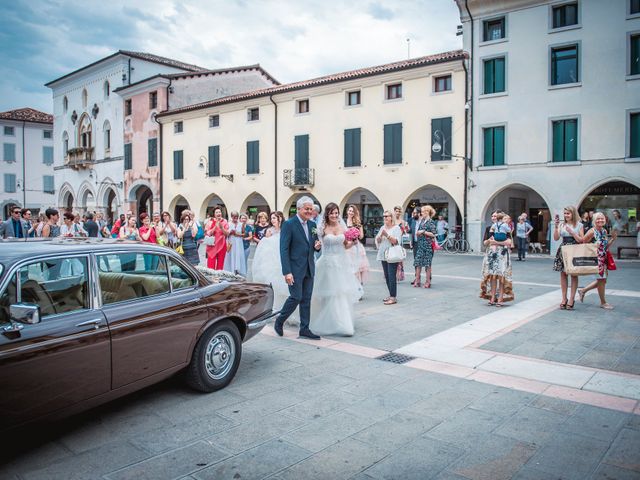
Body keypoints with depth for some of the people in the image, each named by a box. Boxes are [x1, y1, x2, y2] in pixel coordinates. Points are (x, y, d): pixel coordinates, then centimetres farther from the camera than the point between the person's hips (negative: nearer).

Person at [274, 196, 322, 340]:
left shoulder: (312, 224, 10)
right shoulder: (289, 224, -10)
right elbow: (284, 250, -14)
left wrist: (317, 246, -6)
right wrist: (287, 272, -19)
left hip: (309, 268, 7)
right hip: (295, 268, -6)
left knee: (306, 299, 9)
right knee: (296, 297, -5)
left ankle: (304, 329, 18)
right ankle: (279, 321, 17)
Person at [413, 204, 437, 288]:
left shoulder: (430, 222, -8)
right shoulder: (421, 220, 13)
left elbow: (433, 234, -13)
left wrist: (423, 232, -15)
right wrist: (417, 233, 7)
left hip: (428, 244, -7)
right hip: (420, 244, 7)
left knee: (427, 263, -2)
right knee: (418, 262, 4)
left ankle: (428, 281, 6)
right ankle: (417, 280, 10)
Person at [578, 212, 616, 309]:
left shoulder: (604, 231, 7)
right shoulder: (592, 231, -15)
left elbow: (606, 246, 13)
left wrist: (613, 239, 1)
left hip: (603, 259, 8)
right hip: (596, 259, -8)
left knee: (601, 280, 12)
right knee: (602, 280, 0)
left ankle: (583, 291, 29)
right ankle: (603, 302, 15)